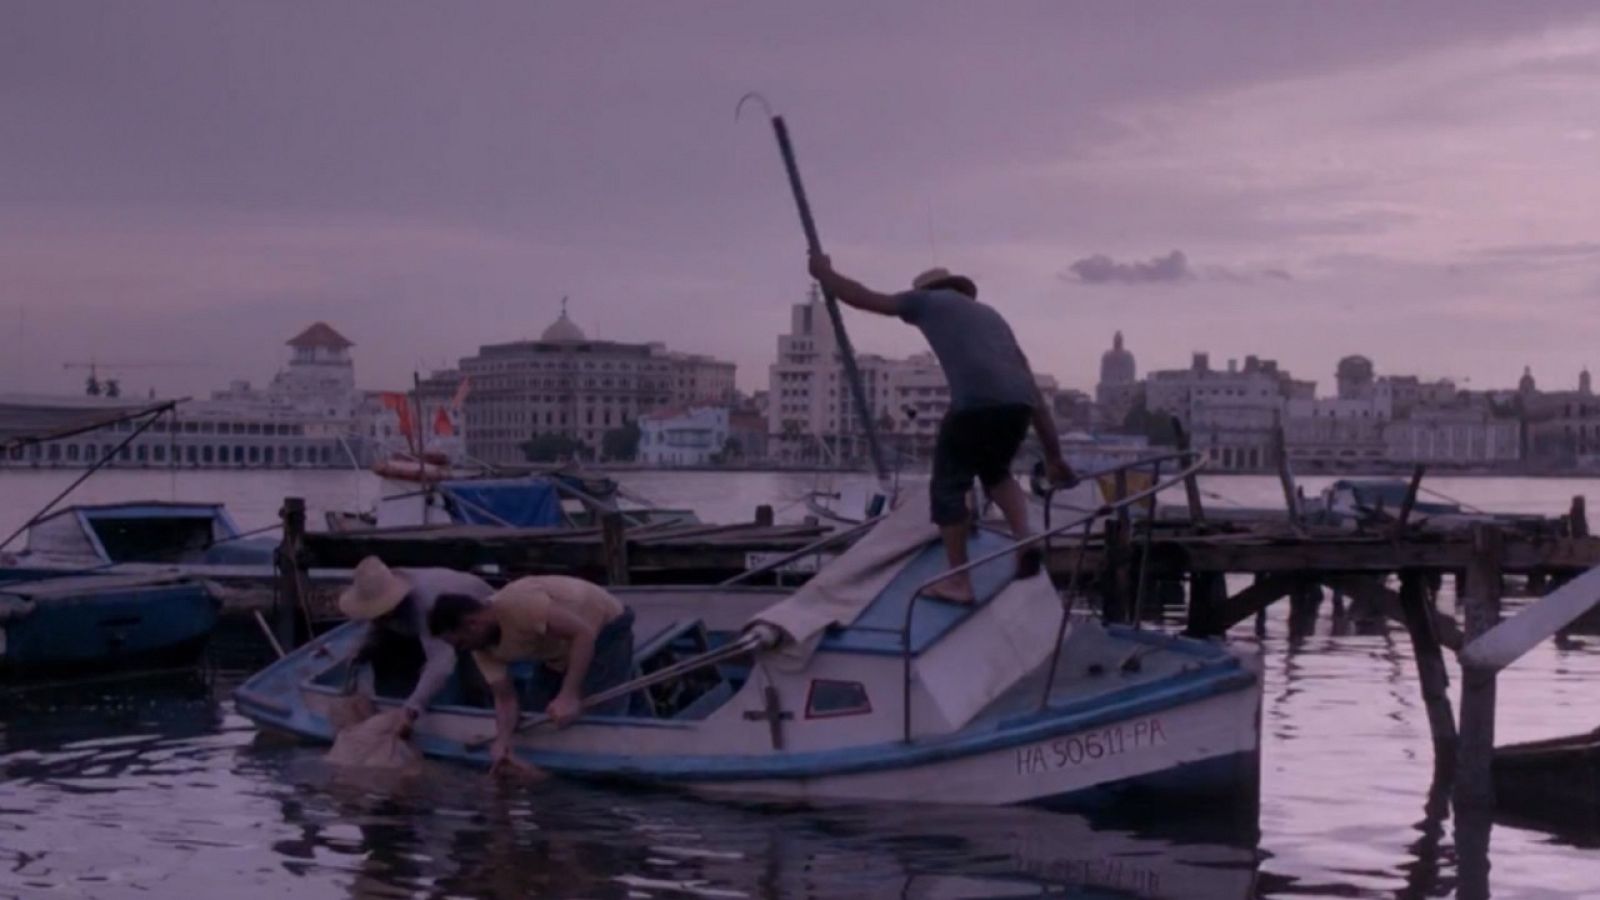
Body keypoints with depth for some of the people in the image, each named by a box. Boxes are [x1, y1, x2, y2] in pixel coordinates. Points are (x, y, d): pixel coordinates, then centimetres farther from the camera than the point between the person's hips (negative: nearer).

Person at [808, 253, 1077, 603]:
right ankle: (1025, 537, 7)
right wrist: (1053, 455, 32)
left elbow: (862, 297, 27)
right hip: (1018, 403, 5)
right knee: (995, 472, 31)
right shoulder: (990, 315, 35)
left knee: (948, 486, 13)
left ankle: (959, 581, 13)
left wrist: (823, 272, 46)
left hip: (975, 403, -5)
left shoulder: (928, 301, 22)